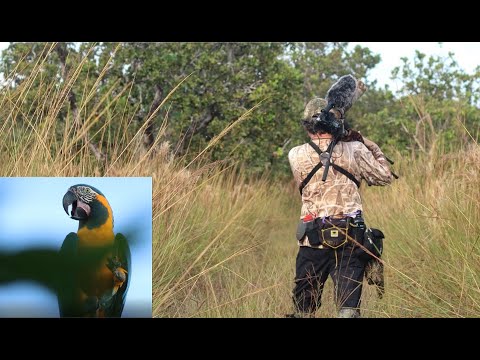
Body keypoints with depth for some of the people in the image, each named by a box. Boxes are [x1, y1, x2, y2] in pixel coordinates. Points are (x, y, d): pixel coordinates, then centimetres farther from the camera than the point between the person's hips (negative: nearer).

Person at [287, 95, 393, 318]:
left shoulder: (296, 156, 1)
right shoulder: (354, 150, -1)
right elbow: (385, 177, 11)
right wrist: (365, 143, 18)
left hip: (313, 240, 1)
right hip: (350, 241, -1)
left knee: (303, 310, 14)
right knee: (348, 308, -2)